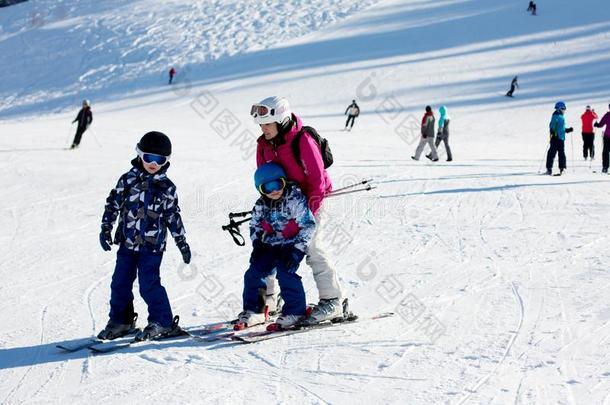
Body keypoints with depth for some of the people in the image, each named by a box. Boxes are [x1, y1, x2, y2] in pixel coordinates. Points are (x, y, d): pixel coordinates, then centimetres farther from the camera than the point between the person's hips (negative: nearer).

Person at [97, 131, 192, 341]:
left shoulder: (167, 187, 1)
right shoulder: (128, 179, 2)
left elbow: (173, 216, 8)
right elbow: (113, 203, 6)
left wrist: (182, 243, 9)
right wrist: (106, 228, 0)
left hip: (152, 245, -3)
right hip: (127, 242, 3)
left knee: (149, 284, -8)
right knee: (120, 282, 8)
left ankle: (163, 323, 4)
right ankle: (120, 320, 24)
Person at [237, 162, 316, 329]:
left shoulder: (295, 199, -19)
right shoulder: (261, 205, -2)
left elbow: (308, 225, -19)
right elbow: (254, 225, 16)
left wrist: (297, 250, -23)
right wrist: (257, 244, 0)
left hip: (292, 244, -6)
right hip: (270, 245, 6)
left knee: (285, 272, -24)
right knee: (254, 273, -3)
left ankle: (296, 311, -11)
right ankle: (253, 310, 11)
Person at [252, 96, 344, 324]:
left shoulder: (302, 141, -23)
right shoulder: (263, 145, -2)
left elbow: (317, 181, -21)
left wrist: (307, 214, -21)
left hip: (309, 201, -7)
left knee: (313, 249, -13)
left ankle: (331, 301, -6)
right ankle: (266, 297, 16)